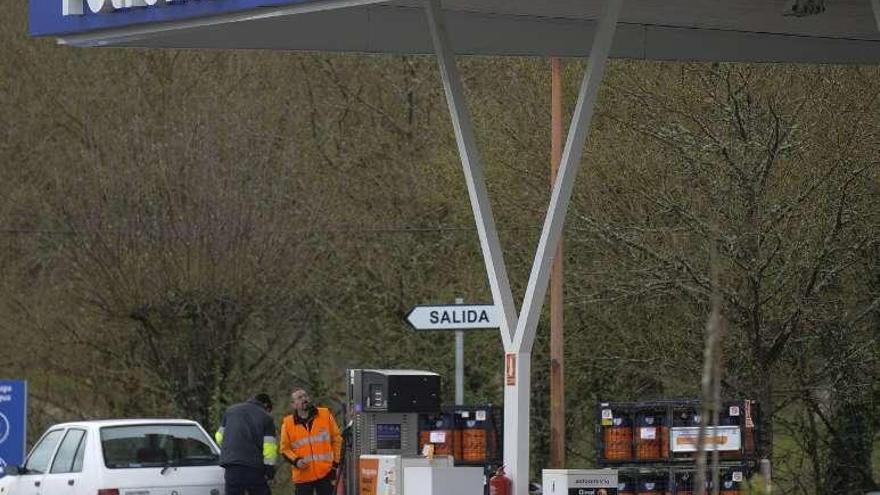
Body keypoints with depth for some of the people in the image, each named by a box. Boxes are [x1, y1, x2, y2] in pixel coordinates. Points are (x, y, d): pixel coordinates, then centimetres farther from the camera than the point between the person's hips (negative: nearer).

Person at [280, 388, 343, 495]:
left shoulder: (326, 415, 2)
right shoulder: (288, 423, 1)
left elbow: (336, 439, 9)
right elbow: (285, 448, 8)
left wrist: (336, 462, 3)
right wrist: (296, 461, -10)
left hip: (325, 473, 0)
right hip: (302, 477, 0)